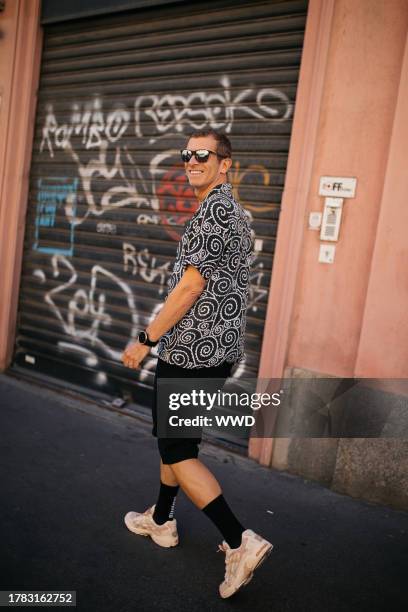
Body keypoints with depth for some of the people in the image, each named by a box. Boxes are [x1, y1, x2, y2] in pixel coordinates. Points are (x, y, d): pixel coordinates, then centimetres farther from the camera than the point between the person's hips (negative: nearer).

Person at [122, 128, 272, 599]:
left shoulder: (213, 210, -15)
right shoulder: (236, 213, 16)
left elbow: (191, 286, -20)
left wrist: (146, 339, -12)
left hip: (192, 351, -10)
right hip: (222, 350, 10)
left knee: (176, 449, -1)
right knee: (175, 437, 21)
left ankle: (241, 542, 0)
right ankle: (161, 521, 36)